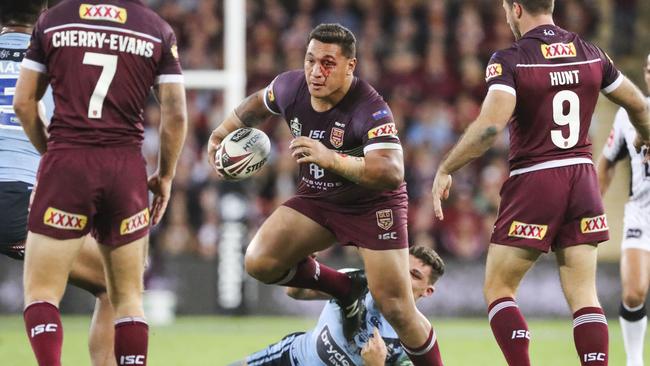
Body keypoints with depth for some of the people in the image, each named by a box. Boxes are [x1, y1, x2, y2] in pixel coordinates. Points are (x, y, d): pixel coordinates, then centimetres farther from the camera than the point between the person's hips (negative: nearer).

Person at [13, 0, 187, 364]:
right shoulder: (159, 30, 5)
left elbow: (24, 102, 7)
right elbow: (175, 113, 2)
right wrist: (165, 176, 14)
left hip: (65, 164, -1)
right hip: (127, 169, 1)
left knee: (40, 292, 2)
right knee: (129, 296, 12)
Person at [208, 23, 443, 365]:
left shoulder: (370, 109, -31)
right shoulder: (291, 87, -12)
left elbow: (392, 173, -43)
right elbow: (259, 103, 13)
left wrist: (331, 158, -52)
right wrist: (222, 132, 21)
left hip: (373, 205, -6)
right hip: (317, 197, 6)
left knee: (397, 310, -12)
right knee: (259, 262, -11)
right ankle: (345, 291, 11)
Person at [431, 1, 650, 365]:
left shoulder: (509, 61, -10)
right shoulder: (591, 53, 6)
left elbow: (490, 126, -23)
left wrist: (445, 170, -12)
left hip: (534, 182, -5)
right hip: (582, 178, 5)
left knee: (498, 289, 7)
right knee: (583, 295, 6)